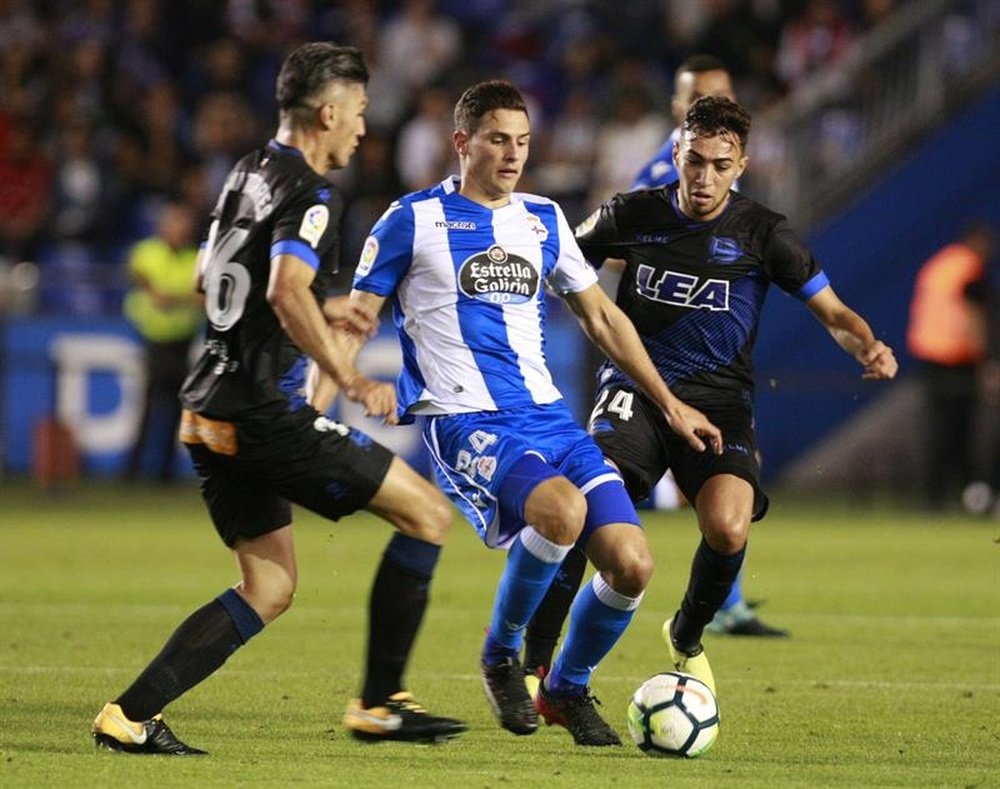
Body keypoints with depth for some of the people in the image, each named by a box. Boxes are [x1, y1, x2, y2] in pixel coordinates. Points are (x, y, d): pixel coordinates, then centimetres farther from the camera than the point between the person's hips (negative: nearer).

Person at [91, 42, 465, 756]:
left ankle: (132, 715, 3)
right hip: (265, 416, -9)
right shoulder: (312, 196, -13)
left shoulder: (248, 174, 16)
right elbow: (287, 292, -30)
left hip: (211, 411, 9)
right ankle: (380, 704, 3)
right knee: (428, 511, 0)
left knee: (270, 589, 14)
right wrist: (350, 380, -30)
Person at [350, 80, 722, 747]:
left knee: (632, 565, -10)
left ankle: (567, 691, 18)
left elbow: (601, 316, 24)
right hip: (464, 422, -6)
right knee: (562, 510, -35)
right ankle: (500, 655, -9)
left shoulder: (544, 219, 15)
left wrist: (669, 403, 22)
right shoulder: (414, 221, 1)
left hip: (548, 416, 6)